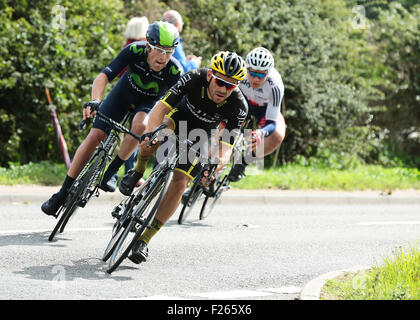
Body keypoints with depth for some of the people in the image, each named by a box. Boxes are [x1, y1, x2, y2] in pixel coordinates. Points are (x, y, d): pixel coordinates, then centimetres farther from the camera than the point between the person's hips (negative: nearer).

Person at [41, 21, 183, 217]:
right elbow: (104, 76, -37)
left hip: (150, 101, -1)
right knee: (94, 136, -11)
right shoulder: (135, 51, -32)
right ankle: (64, 193, 1)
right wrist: (95, 101, -55)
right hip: (125, 91, 1)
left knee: (141, 125, -35)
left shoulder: (175, 71, -33)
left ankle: (110, 173, -14)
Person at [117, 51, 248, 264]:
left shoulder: (239, 106, -34)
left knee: (180, 183, -15)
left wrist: (214, 168, -61)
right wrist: (152, 134, -59)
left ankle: (144, 240, -7)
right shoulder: (194, 79, -34)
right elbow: (161, 107, -39)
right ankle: (138, 172, -1)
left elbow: (225, 149, -39)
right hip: (180, 116, 0)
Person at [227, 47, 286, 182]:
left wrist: (261, 133, -62)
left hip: (265, 108, -2)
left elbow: (271, 124, -39)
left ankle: (243, 162, -7)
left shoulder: (275, 86, -39)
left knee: (277, 135, -30)